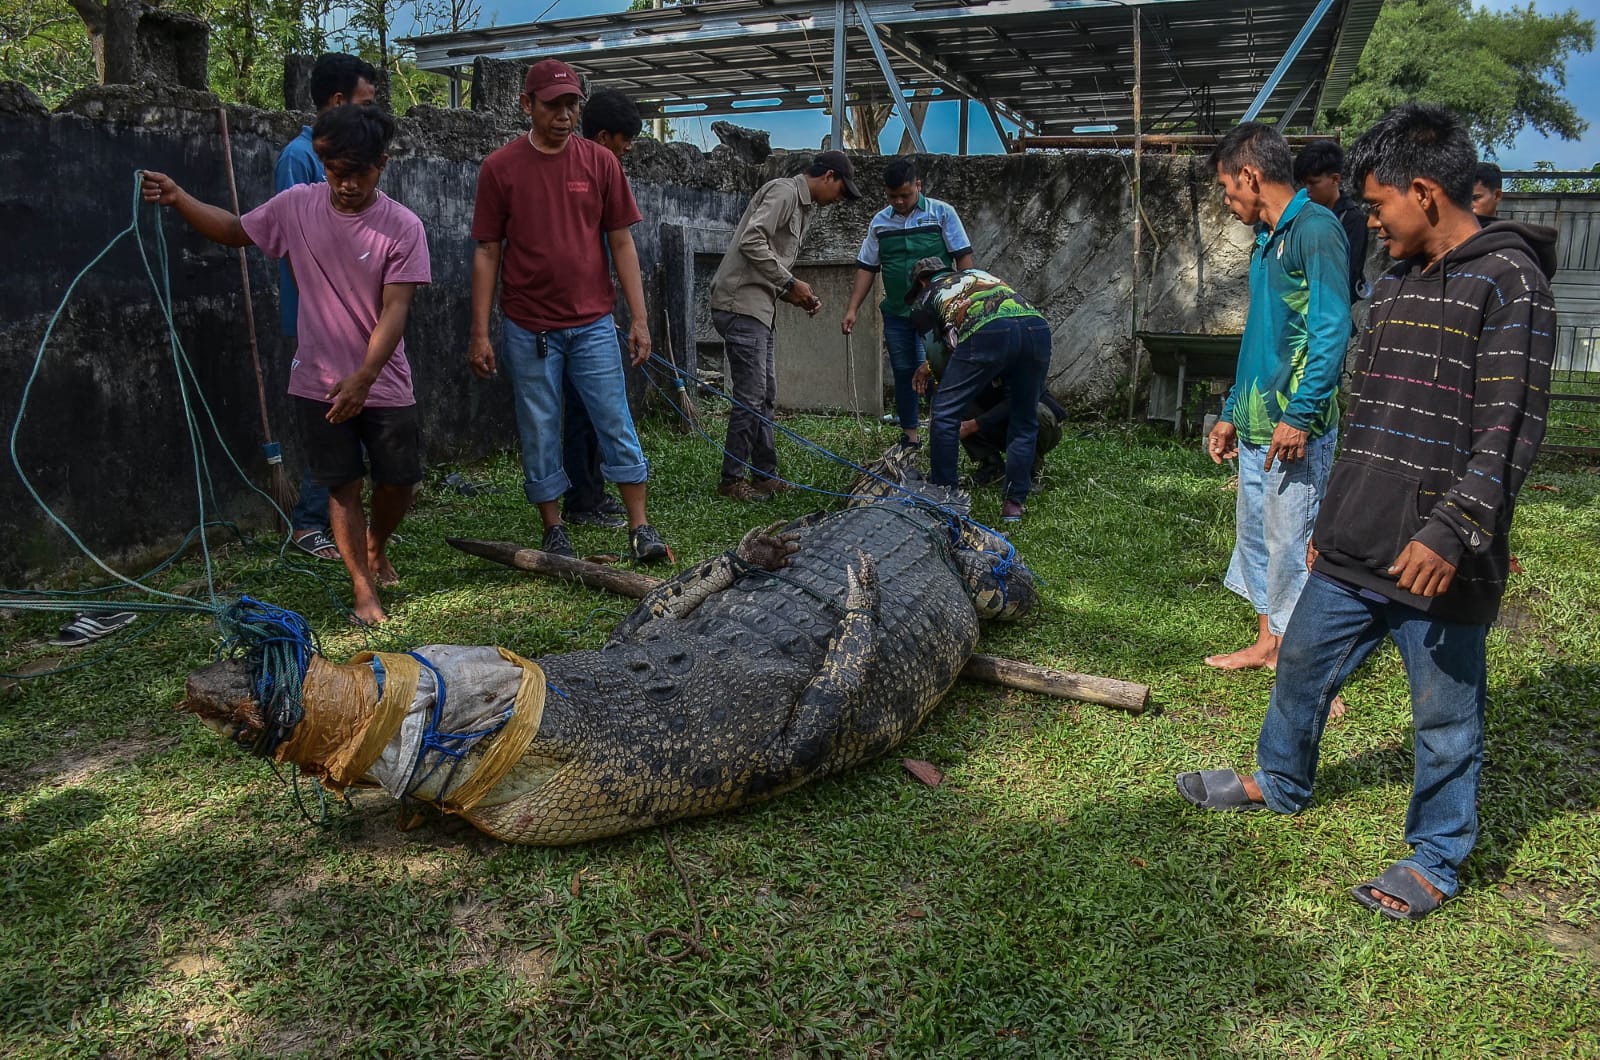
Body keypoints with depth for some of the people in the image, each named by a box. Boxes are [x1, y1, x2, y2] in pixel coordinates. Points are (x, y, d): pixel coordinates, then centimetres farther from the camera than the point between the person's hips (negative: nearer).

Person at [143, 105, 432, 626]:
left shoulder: (403, 227, -12)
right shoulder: (296, 206, -3)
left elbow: (394, 309, -19)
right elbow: (235, 230, 15)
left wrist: (364, 378, -28)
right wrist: (178, 199, -1)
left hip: (384, 384, -1)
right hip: (319, 383, 1)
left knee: (399, 482, 6)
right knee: (342, 487, 6)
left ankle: (376, 547, 38)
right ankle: (364, 588, 18)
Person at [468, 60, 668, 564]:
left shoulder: (600, 161, 3)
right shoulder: (499, 167, -1)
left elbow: (621, 243, 4)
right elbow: (487, 253, 1)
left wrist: (639, 319, -1)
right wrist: (480, 333, -3)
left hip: (593, 323, 1)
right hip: (528, 328, 0)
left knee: (617, 426, 1)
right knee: (539, 433, 6)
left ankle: (640, 527, 9)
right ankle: (553, 531, 19)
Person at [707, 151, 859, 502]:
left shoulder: (802, 205, 21)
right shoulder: (784, 191, -9)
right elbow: (751, 242, -21)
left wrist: (797, 296, 8)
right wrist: (789, 282, -15)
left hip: (758, 307, 10)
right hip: (741, 304, -10)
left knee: (766, 395, 13)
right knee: (750, 395, -8)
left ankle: (764, 475, 20)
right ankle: (731, 480, 0)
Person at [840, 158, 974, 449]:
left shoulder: (942, 213, -3)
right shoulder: (880, 222, 7)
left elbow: (964, 257, -3)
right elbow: (867, 267, 10)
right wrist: (852, 310, 4)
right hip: (897, 313, 4)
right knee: (903, 373, 9)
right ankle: (910, 436, 20)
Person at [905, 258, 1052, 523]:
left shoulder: (925, 298, 27)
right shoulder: (978, 273, 41)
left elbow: (938, 354, 26)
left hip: (988, 332, -5)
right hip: (1037, 326, 5)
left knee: (944, 414, 11)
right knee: (1024, 422, 18)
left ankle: (943, 493, 15)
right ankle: (1014, 503, 17)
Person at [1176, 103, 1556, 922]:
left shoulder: (1508, 282, -10)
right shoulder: (1393, 287, 13)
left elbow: (1511, 426, -17)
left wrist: (1452, 531, -26)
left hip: (1437, 561, -7)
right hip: (1354, 548, 8)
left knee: (1445, 715, 8)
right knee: (1302, 663, 19)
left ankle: (1437, 860, 26)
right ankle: (1280, 783, 42)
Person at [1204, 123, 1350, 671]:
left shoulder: (1315, 228, -11)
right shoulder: (1267, 238, 17)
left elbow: (1332, 330, -18)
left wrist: (1299, 415, -22)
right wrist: (1233, 413, 21)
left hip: (1296, 428, -9)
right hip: (1256, 425, 10)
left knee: (1292, 544, -5)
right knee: (1255, 534, 16)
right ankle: (1269, 643, 30)